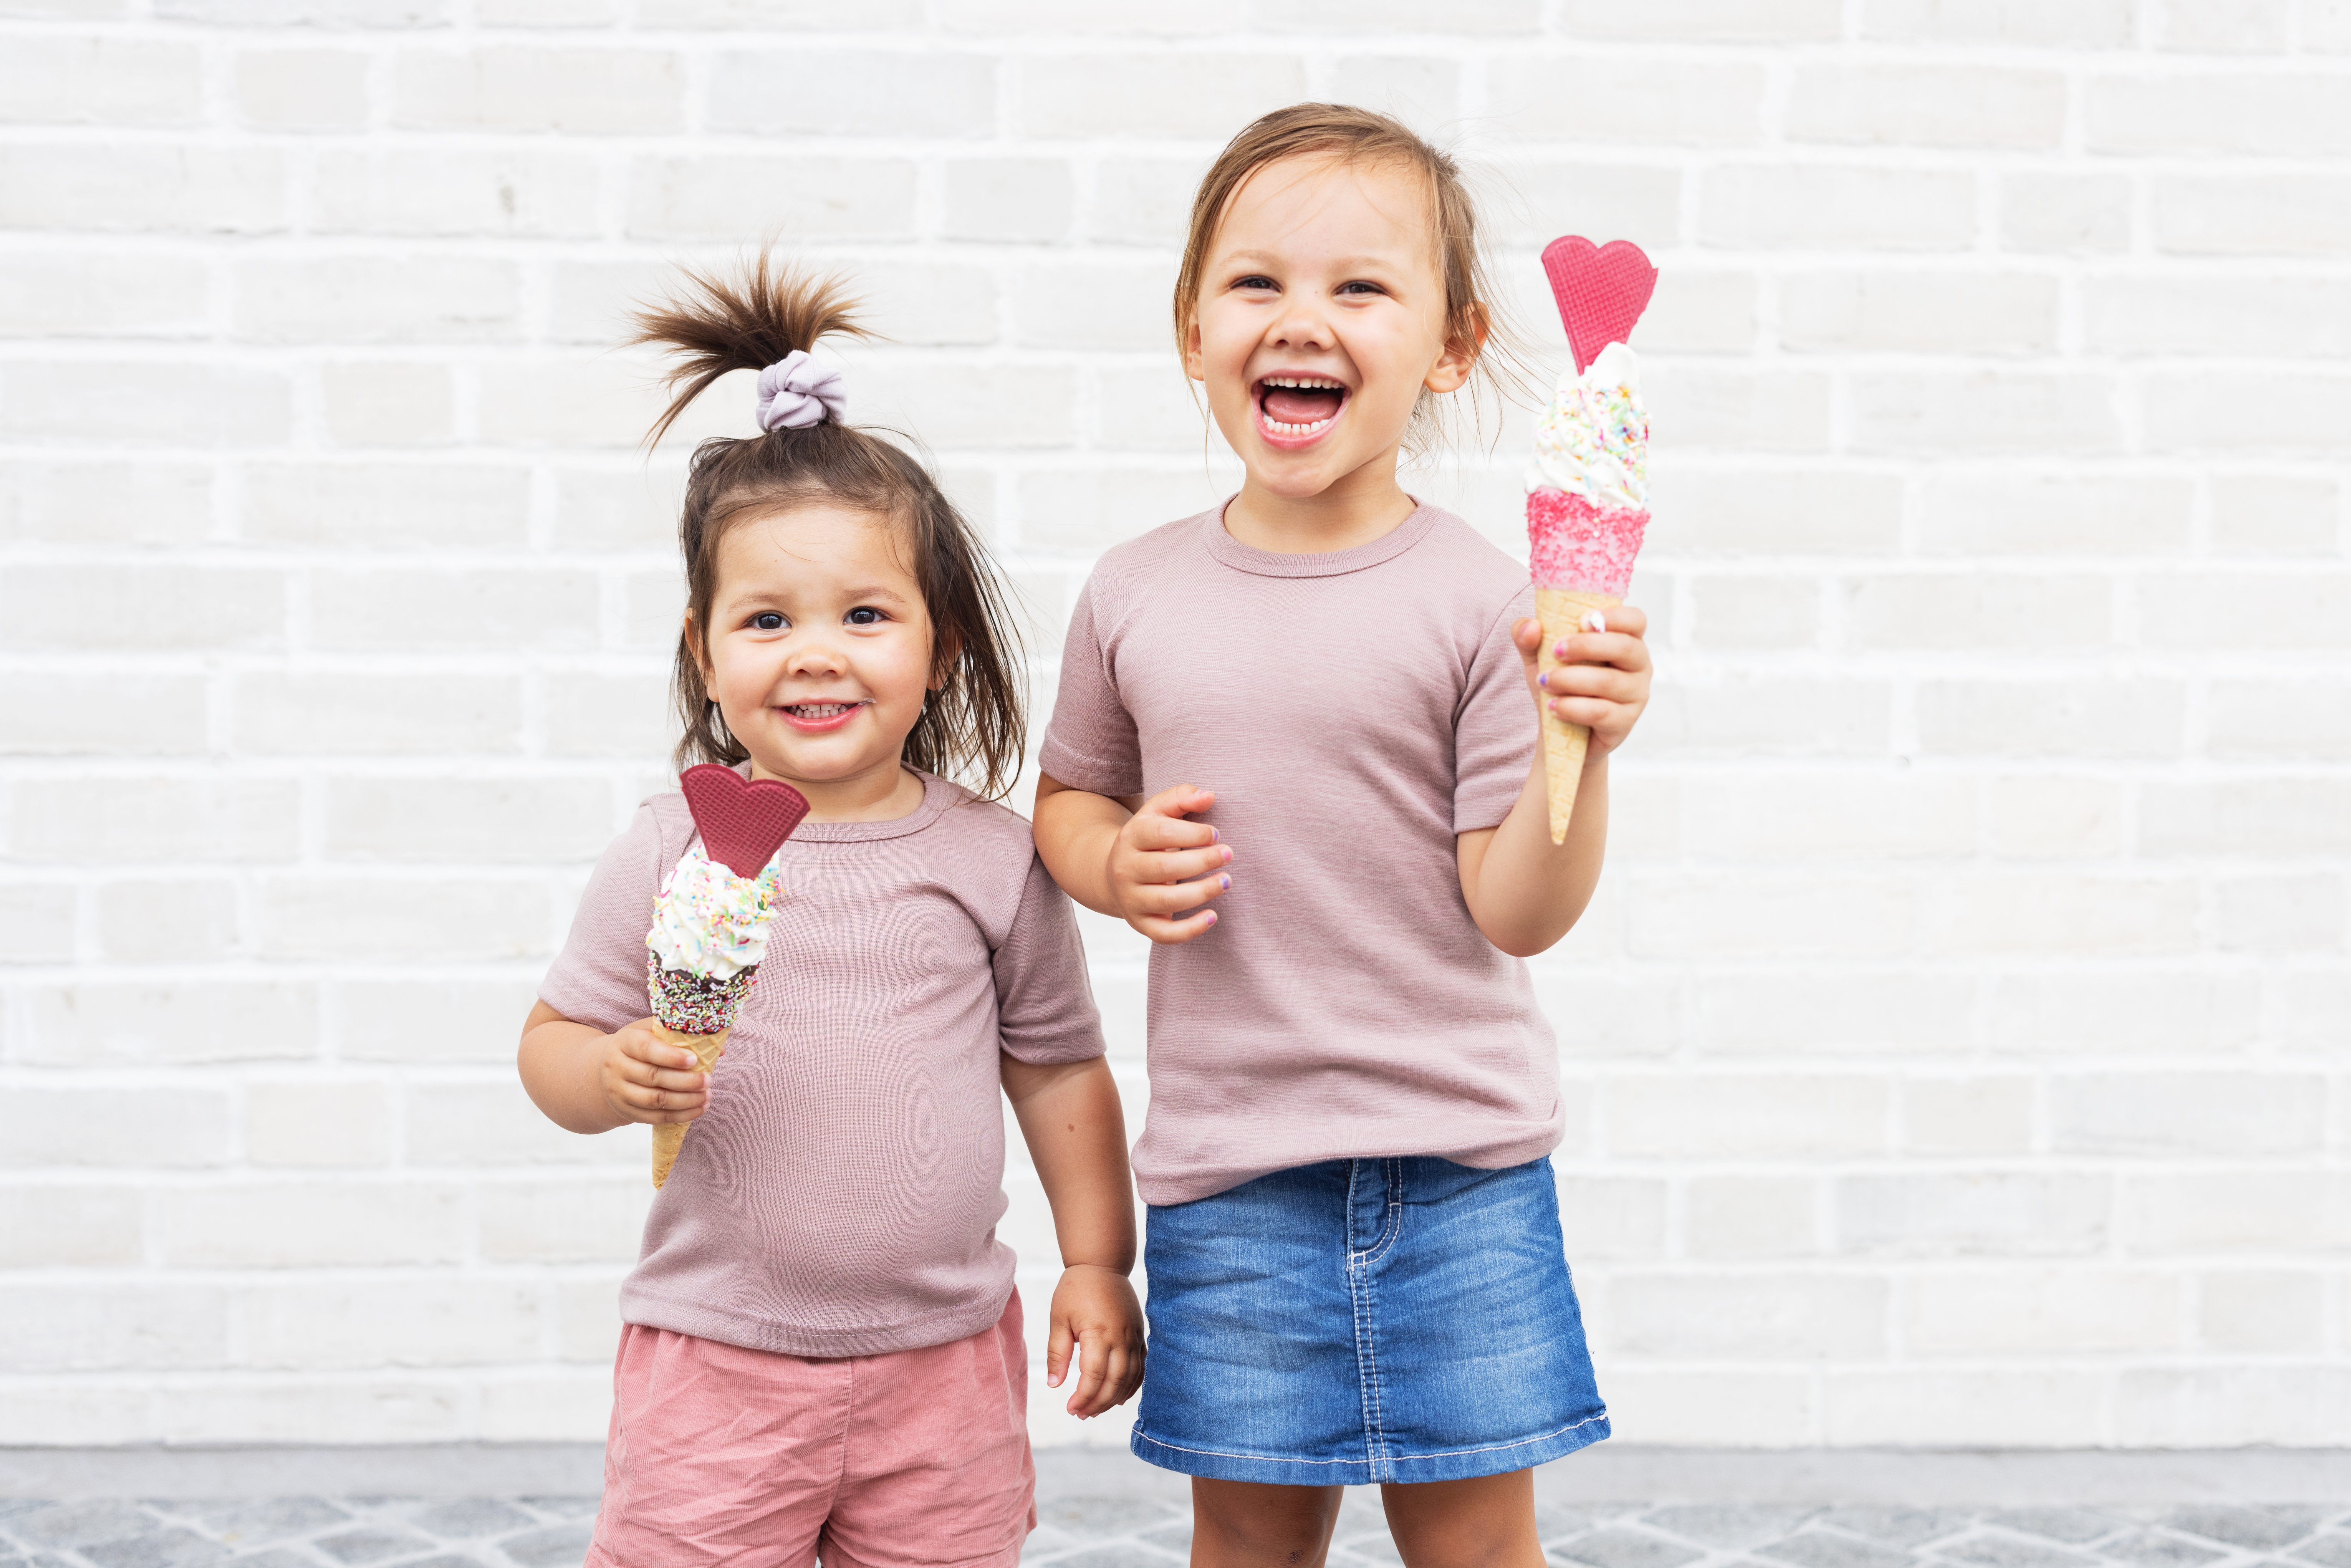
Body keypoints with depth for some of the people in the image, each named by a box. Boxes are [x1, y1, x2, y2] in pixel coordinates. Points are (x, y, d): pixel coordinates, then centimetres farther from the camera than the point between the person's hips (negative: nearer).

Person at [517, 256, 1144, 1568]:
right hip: (715, 1361, -1)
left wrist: (1097, 1265, 7)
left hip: (944, 1361, 1)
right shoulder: (672, 855, -4)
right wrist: (614, 1078, -19)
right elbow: (555, 1039, 3)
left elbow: (1060, 1068, 9)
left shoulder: (990, 859, 0)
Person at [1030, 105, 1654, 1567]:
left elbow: (1515, 910, -10)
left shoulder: (1482, 599, -9)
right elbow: (1072, 797, 15)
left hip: (1460, 1160, -2)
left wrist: (1580, 749, -27)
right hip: (1228, 1168, 2)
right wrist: (1118, 864, -6)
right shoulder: (1136, 595, -1)